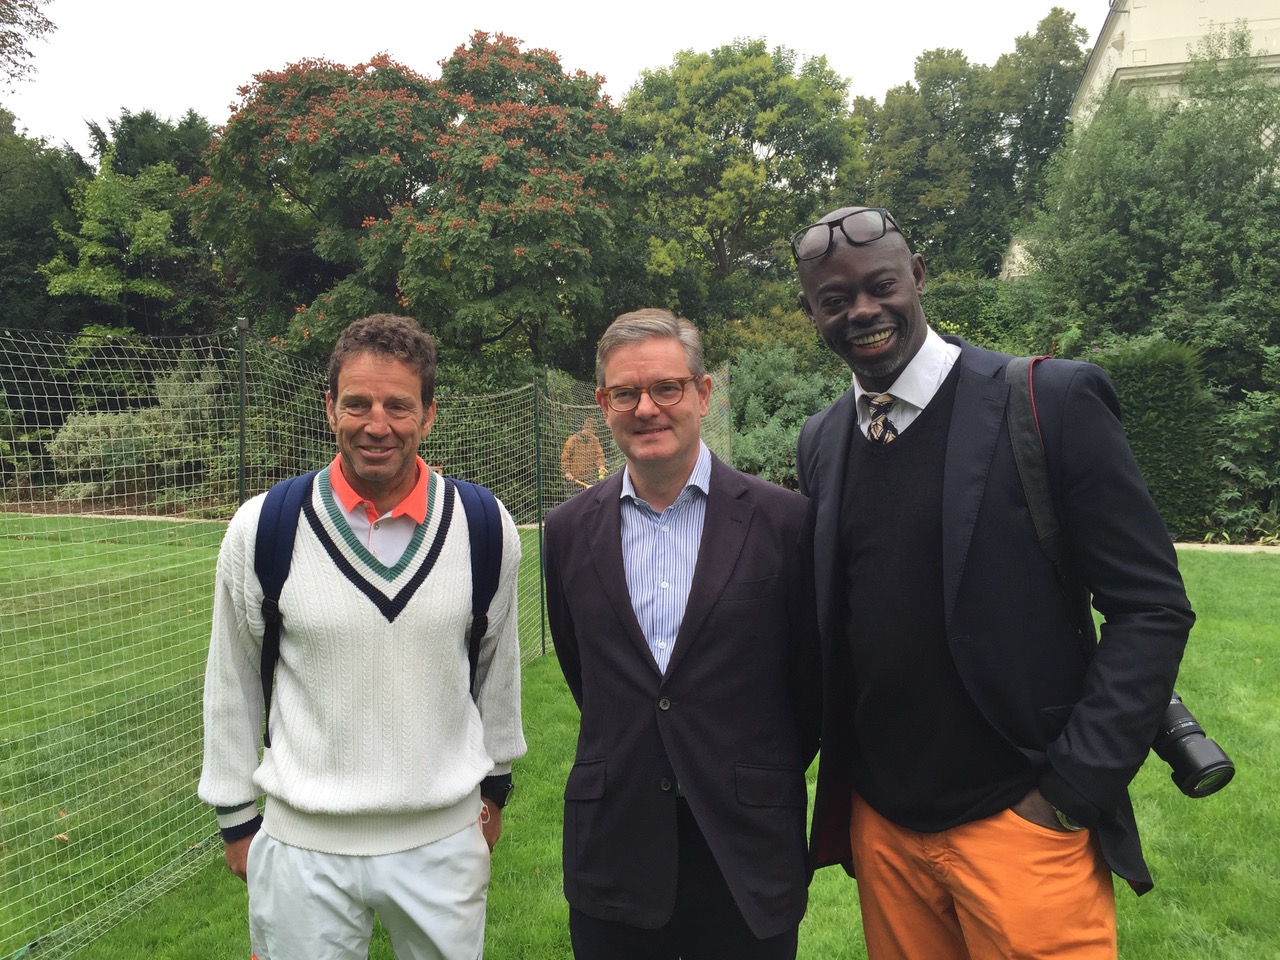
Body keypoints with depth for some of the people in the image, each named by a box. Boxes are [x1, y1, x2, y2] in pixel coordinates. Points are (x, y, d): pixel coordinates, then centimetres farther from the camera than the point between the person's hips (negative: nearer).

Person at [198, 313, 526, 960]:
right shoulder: (262, 529, -10)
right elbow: (232, 680, 1)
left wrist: (495, 782, 14)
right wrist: (235, 814, 7)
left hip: (446, 837, 1)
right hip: (301, 842, -1)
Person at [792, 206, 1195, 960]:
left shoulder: (1053, 401, -11)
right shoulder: (821, 441, 4)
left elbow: (1152, 608, -10)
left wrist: (1071, 790, -14)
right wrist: (841, 782, 5)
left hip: (1019, 820, -4)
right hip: (880, 825, 5)